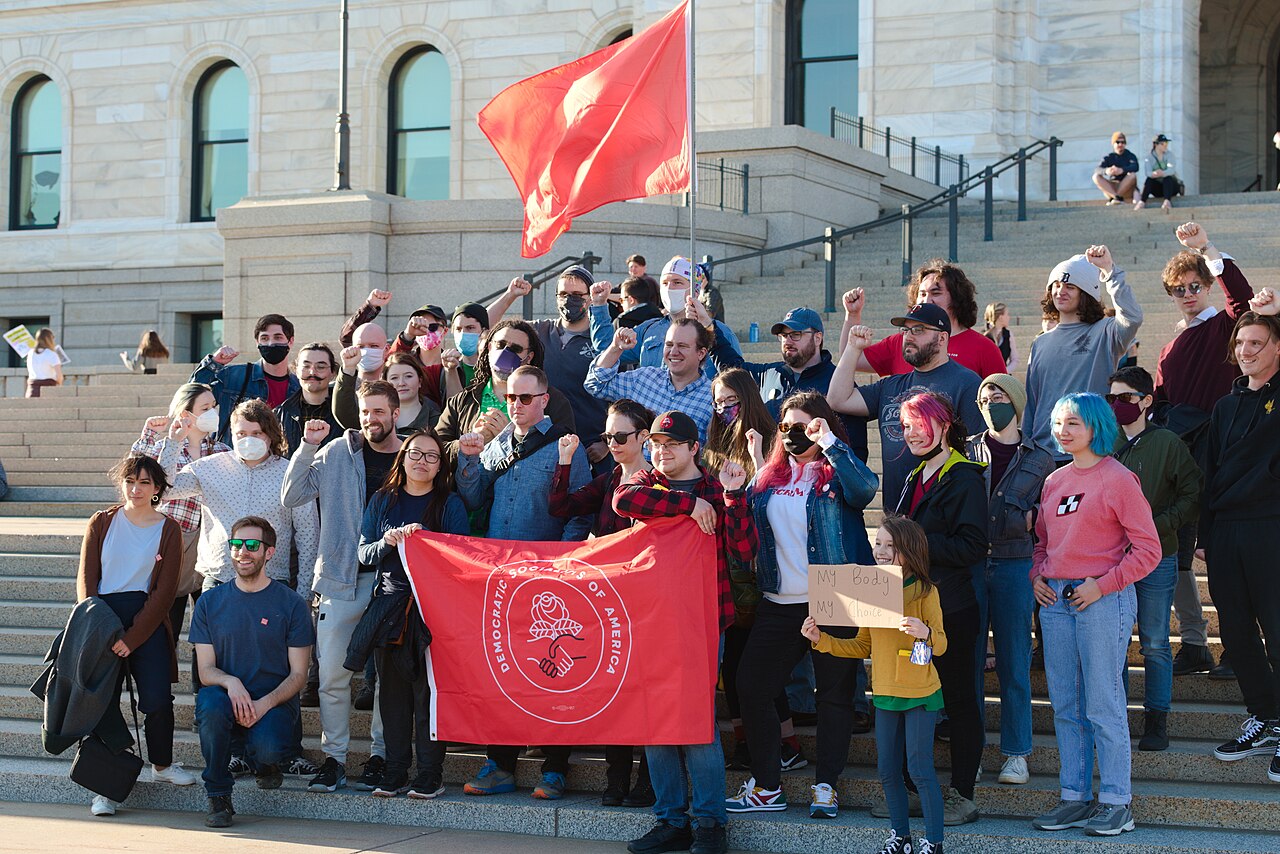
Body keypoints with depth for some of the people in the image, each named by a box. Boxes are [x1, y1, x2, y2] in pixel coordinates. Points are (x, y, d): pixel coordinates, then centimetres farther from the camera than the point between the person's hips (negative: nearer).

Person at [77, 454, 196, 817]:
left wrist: (132, 637, -11)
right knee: (103, 701, -4)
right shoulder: (101, 523, 8)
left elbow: (165, 590, -1)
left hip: (148, 621, 0)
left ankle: (161, 764, 18)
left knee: (158, 699, -8)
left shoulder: (168, 529, 5)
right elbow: (86, 579, 5)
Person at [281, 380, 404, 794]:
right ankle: (333, 757, 8)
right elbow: (291, 497, 0)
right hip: (341, 577, 0)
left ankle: (380, 755, 15)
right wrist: (307, 447, -9)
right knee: (332, 673, -2)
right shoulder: (337, 453, 4)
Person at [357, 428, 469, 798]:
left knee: (429, 689, -6)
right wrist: (387, 543, -12)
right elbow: (364, 553, 8)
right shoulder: (382, 501, 13)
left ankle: (430, 773, -1)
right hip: (390, 601, 3)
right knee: (392, 688, 3)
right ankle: (394, 771, 9)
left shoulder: (450, 504, 5)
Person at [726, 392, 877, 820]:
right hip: (778, 603, 5)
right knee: (750, 687, 2)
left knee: (834, 692, 2)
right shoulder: (767, 477, 13)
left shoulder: (837, 473, -2)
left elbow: (866, 487, -25)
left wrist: (829, 442, -24)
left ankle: (825, 786, 11)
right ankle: (766, 785, 12)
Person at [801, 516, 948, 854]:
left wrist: (925, 632, -33)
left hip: (920, 693, -6)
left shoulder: (924, 591, -9)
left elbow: (940, 645, -12)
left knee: (920, 768, -5)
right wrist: (821, 640, 4)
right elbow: (863, 646, 12)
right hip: (885, 693, 6)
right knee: (887, 769, 10)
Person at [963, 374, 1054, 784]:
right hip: (968, 565, 1)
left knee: (1014, 664, 1)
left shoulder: (1040, 459, 7)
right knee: (968, 661, 2)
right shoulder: (966, 450, 9)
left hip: (1014, 564, -1)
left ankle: (1016, 754, 10)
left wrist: (1030, 518, -9)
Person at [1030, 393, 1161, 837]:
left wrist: (1102, 585, -15)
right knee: (1065, 707, 9)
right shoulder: (1054, 481, 13)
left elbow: (1148, 549, -9)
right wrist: (1037, 575, 6)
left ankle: (1116, 802, 5)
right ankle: (1075, 797, 18)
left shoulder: (1118, 479, -6)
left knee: (1103, 707, -3)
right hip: (1055, 600, 7)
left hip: (1103, 598, -7)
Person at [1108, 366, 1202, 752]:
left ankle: (1156, 719, 12)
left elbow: (1193, 494, -4)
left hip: (1156, 560, -3)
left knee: (1155, 644, 3)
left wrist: (1157, 526, -13)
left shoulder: (1167, 443, -3)